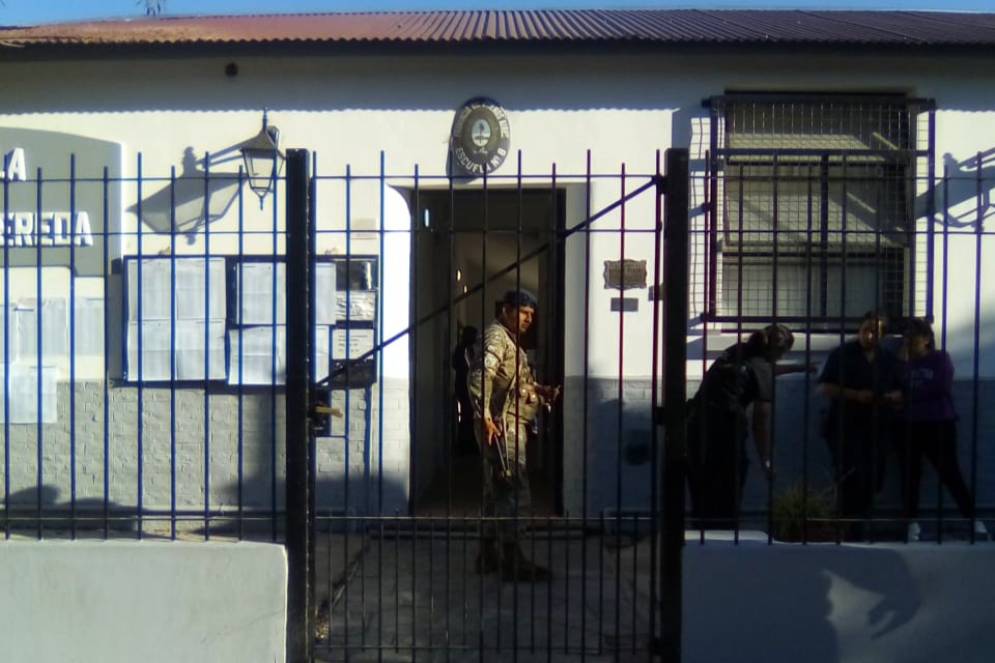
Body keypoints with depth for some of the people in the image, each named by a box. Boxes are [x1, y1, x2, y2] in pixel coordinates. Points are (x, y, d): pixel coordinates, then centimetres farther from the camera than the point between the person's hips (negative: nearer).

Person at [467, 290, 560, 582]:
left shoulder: (510, 340, 22)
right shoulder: (496, 336, -10)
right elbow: (479, 375, -24)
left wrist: (543, 392, 9)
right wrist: (484, 416, -28)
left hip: (512, 425, 11)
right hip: (502, 424, -11)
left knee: (497, 489, 14)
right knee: (515, 489, -9)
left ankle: (489, 554, 22)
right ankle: (512, 560, -5)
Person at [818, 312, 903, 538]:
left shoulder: (889, 359, 14)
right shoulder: (842, 354, 0)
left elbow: (901, 391, 18)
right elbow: (825, 388, -6)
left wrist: (892, 397, -6)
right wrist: (855, 395, -17)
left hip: (878, 429, 4)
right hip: (846, 428, -4)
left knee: (872, 479, 4)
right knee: (851, 477, -14)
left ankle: (861, 525, 19)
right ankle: (847, 527, -7)